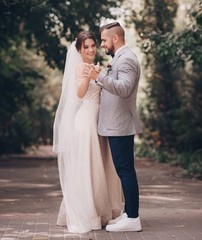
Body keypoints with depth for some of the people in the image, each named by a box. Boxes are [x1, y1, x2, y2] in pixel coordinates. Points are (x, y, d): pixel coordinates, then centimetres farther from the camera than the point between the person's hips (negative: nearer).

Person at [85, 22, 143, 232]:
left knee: (125, 171, -8)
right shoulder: (120, 58, 18)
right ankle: (129, 213, 19)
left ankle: (132, 218, -4)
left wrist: (99, 76, -30)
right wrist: (99, 78, 18)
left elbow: (124, 88, -27)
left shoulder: (126, 59, -14)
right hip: (117, 125, 10)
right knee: (124, 171, 13)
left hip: (121, 126, -10)